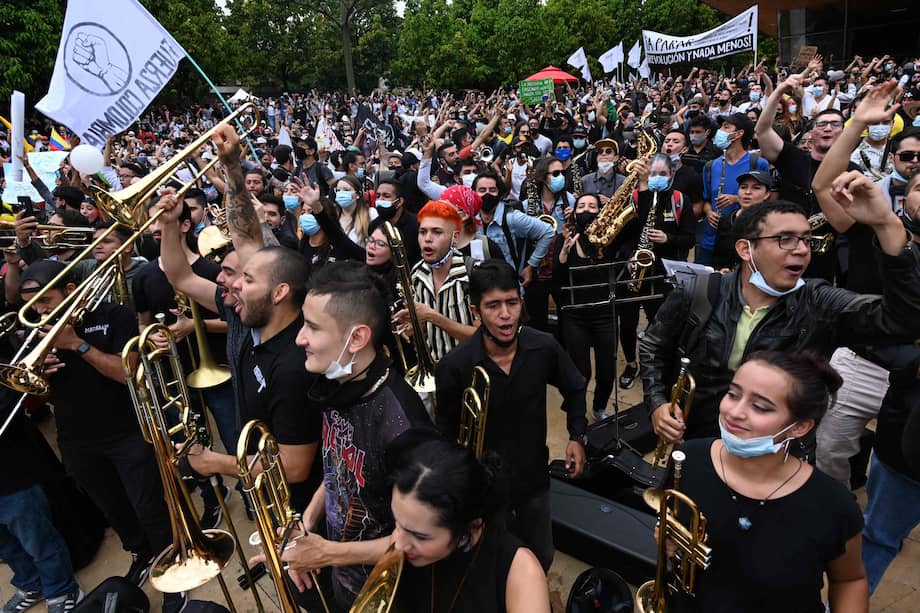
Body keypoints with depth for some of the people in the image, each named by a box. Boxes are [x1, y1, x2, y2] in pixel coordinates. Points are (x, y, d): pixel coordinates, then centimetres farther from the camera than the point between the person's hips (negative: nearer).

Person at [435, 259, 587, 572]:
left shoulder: (545, 348, -16)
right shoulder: (453, 366, -23)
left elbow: (574, 390, 7)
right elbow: (447, 431, -6)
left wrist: (577, 436, -2)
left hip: (535, 479, 3)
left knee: (541, 560, 22)